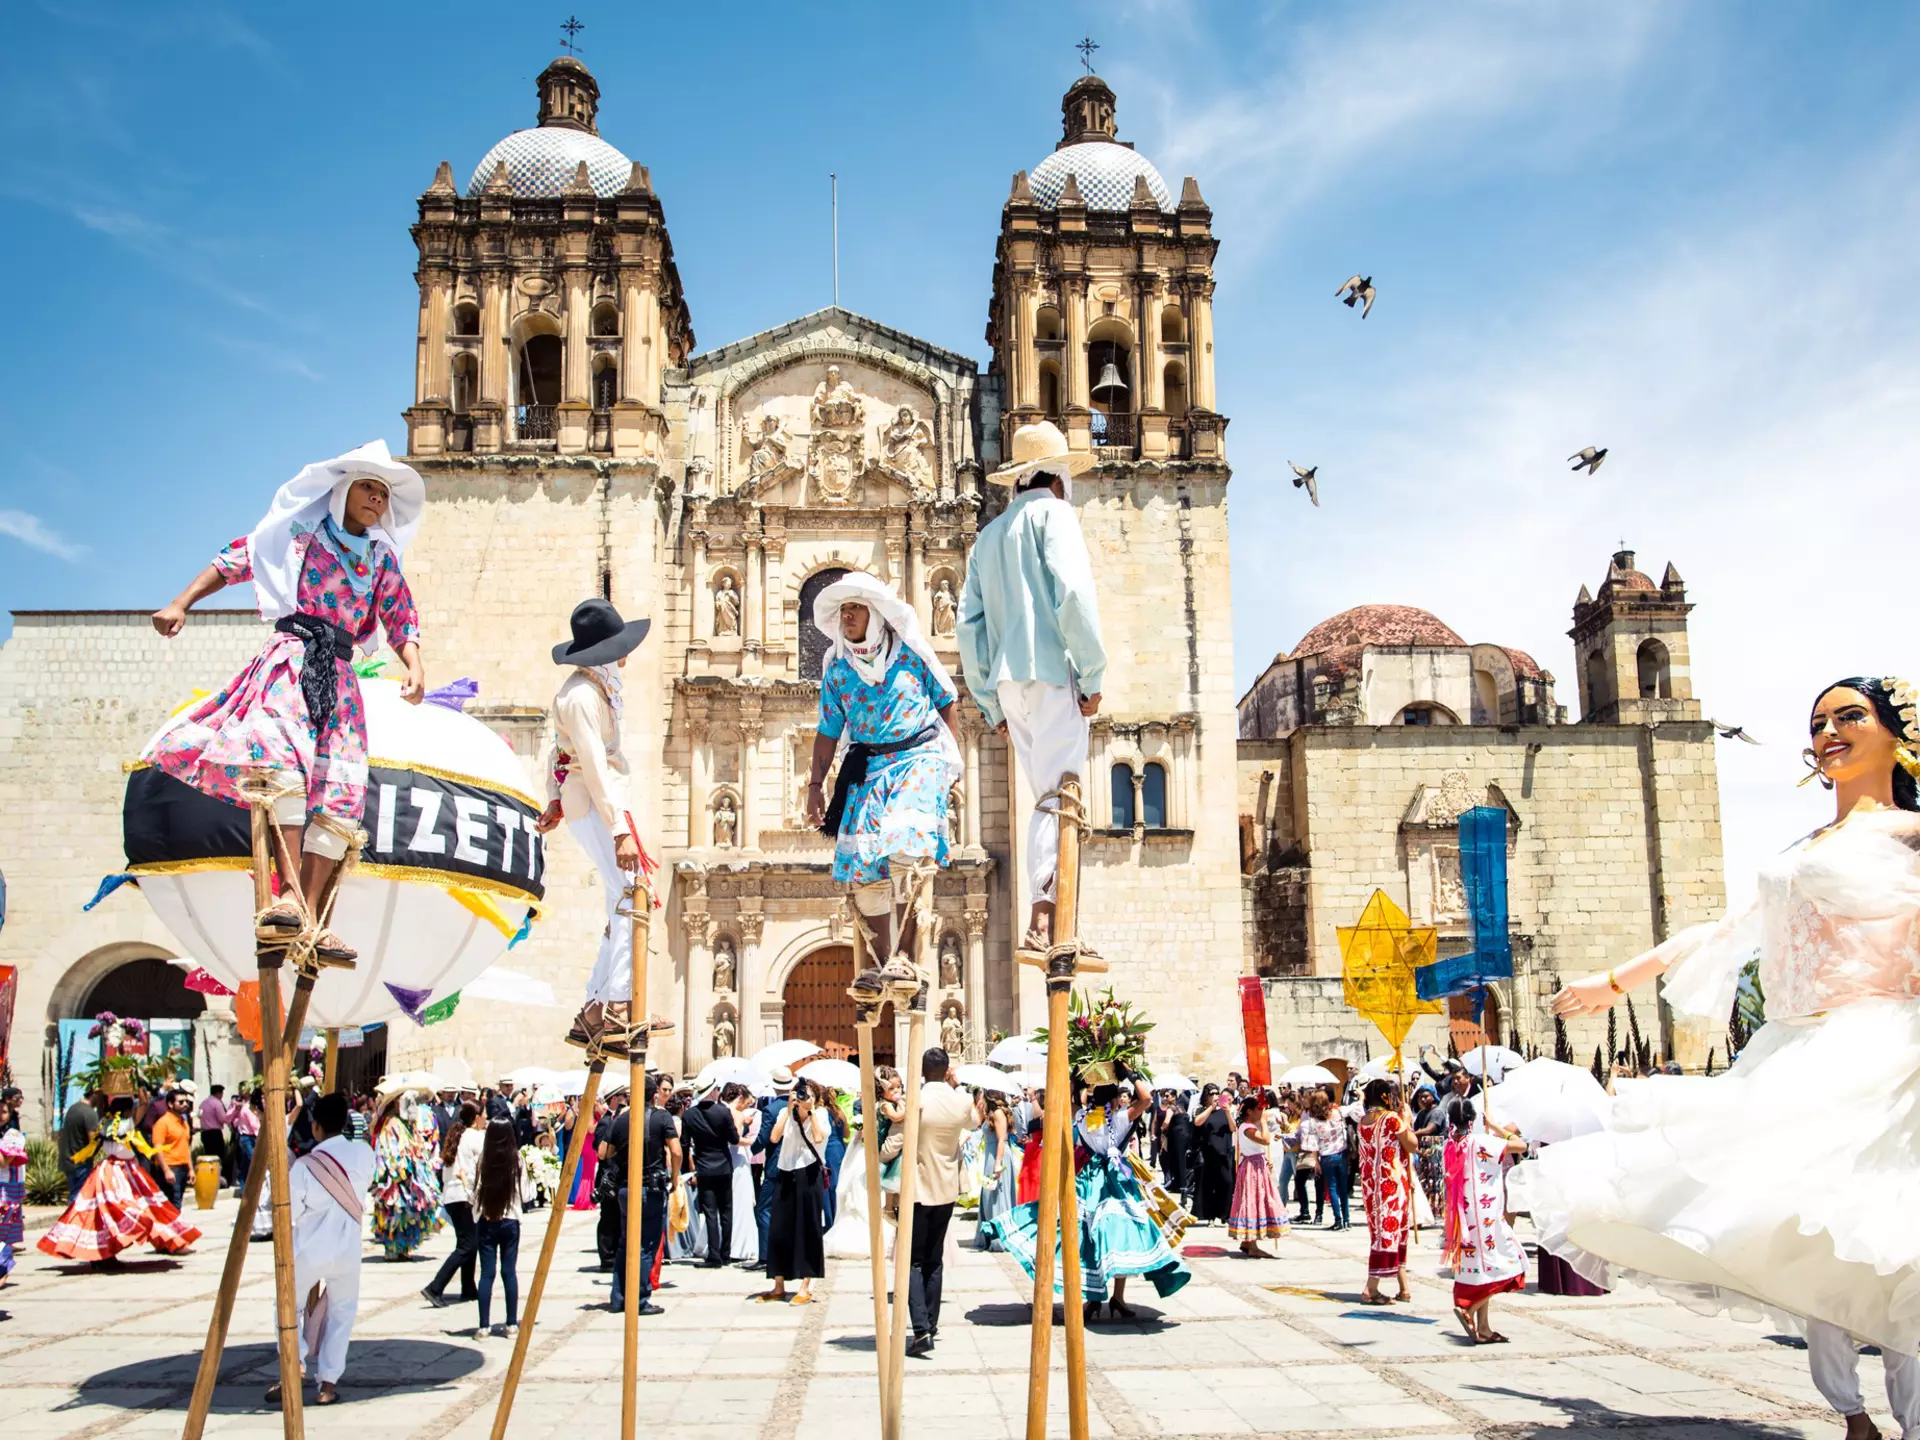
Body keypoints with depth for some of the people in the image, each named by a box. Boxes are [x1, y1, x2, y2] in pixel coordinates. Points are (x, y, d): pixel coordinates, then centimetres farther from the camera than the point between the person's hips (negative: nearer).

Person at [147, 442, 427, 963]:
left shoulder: (383, 557, 20)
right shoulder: (301, 530, 11)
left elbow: (401, 620, 15)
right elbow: (234, 561, 8)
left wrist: (414, 666, -4)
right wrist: (181, 604, -3)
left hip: (339, 674, 5)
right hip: (293, 653, -5)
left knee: (341, 791, -7)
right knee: (286, 755, -30)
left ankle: (308, 916, -11)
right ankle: (289, 891, -39)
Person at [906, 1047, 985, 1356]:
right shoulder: (962, 1101, -4)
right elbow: (974, 1123, 21)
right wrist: (956, 1085, 25)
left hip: (917, 1191, -4)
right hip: (946, 1190, 4)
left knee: (914, 1261, -1)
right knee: (935, 1259, 17)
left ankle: (921, 1329, -15)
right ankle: (931, 1325, 22)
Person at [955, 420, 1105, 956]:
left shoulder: (989, 536, 24)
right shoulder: (1053, 513, 3)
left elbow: (969, 625, 19)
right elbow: (1073, 594, -12)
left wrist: (992, 704, 20)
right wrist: (1092, 676, -10)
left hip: (1008, 679, 7)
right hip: (1051, 672, -7)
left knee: (1048, 798, 10)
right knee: (1059, 797, -9)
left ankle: (1048, 927, 5)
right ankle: (1042, 921, -17)